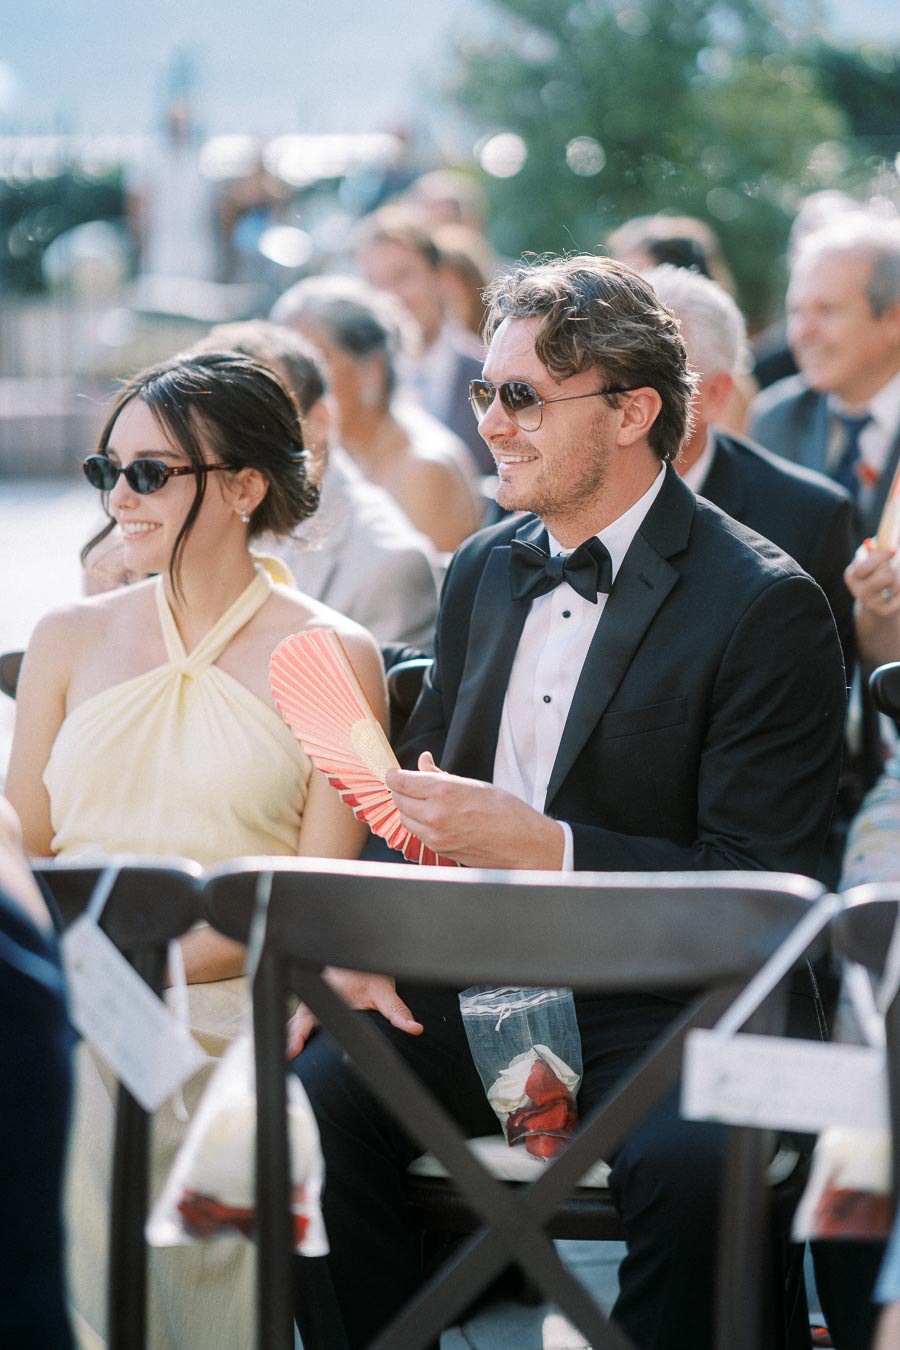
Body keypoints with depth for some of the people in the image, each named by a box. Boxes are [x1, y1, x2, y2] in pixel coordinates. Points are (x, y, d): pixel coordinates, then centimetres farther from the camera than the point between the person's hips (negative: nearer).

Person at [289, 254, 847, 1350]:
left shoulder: (765, 606, -8)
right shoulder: (483, 572, 13)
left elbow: (760, 887, -13)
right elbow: (421, 780, 20)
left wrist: (541, 846, -22)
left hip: (658, 1011, -5)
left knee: (693, 1161, -36)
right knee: (309, 1094, -24)